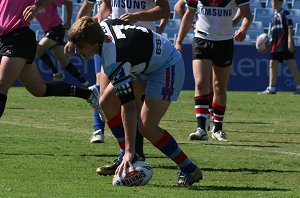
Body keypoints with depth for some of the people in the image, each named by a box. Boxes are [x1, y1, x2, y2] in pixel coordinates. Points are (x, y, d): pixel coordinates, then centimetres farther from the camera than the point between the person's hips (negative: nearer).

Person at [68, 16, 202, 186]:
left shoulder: (113, 63, -35)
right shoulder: (102, 26, -13)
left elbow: (129, 106, -37)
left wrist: (130, 151, -38)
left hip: (168, 67, -11)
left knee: (147, 127, -21)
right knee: (107, 103, 1)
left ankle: (190, 170, -7)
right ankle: (129, 159, 10)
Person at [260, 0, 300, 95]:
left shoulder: (284, 13, -5)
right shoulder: (275, 15, 19)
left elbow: (290, 27, -13)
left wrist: (290, 41, -21)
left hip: (285, 44, -9)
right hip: (276, 44, 9)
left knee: (291, 63, -8)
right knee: (272, 63, 5)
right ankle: (271, 88, 7)